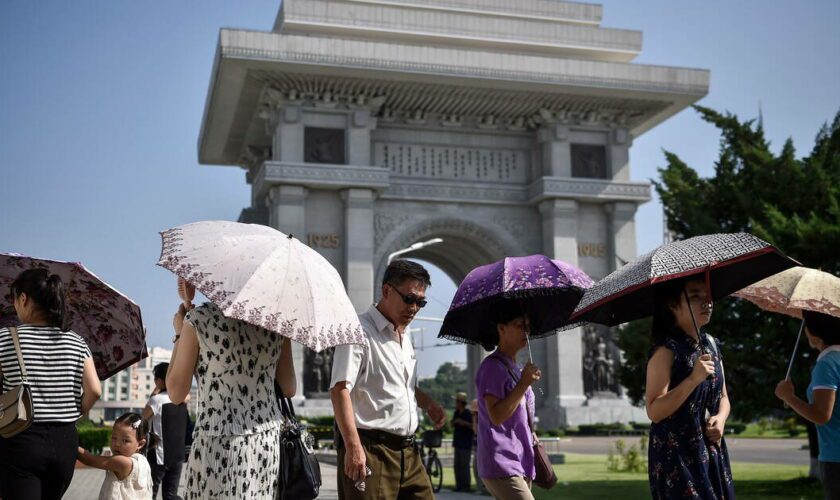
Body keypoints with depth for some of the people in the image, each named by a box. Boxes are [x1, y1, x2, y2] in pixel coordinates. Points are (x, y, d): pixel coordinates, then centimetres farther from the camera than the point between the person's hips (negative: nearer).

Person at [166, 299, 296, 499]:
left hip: (219, 446, -4)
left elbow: (176, 394, -1)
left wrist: (179, 333, 8)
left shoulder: (199, 318, -10)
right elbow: (289, 389, 7)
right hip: (268, 443, 4)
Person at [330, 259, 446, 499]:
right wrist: (353, 446, -26)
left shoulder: (405, 336, 19)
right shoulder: (360, 331, -9)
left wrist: (427, 402, 12)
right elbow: (340, 389, -18)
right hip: (371, 451, -8)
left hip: (407, 451, 9)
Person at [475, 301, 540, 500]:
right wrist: (524, 383, -22)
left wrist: (530, 435, 13)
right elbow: (496, 416, -19)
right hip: (501, 464, -9)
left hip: (521, 463, 9)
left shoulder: (516, 369, 18)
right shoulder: (492, 366, -10)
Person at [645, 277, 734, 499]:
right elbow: (654, 411, -20)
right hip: (676, 456, -7)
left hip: (711, 453, 7)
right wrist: (693, 379, -27)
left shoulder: (710, 344, 9)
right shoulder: (666, 350, -14)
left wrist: (720, 418, -4)